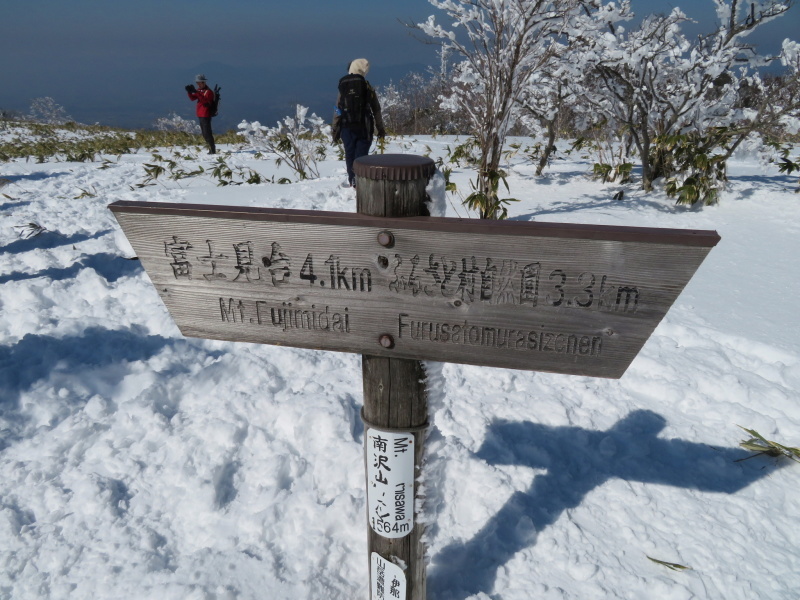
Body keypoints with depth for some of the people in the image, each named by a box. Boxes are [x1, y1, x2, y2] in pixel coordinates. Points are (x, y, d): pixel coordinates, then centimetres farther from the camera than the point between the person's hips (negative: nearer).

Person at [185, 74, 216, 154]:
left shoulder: (208, 91, -11)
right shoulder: (199, 90, 15)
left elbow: (205, 100, -28)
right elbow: (193, 98, 13)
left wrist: (196, 92, -33)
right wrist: (189, 92, -5)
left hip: (206, 115, -9)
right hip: (200, 115, 9)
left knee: (207, 133, -11)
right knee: (204, 133, 12)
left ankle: (213, 150, -8)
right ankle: (211, 148, 19)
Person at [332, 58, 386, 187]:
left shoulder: (343, 88, 2)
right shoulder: (367, 87, -4)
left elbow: (337, 110, 3)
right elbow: (376, 109, -1)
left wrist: (335, 130, 9)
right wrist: (380, 128, 6)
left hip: (347, 128, 2)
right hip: (364, 127, -2)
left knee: (349, 154, 11)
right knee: (361, 154, 0)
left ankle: (352, 180, 17)